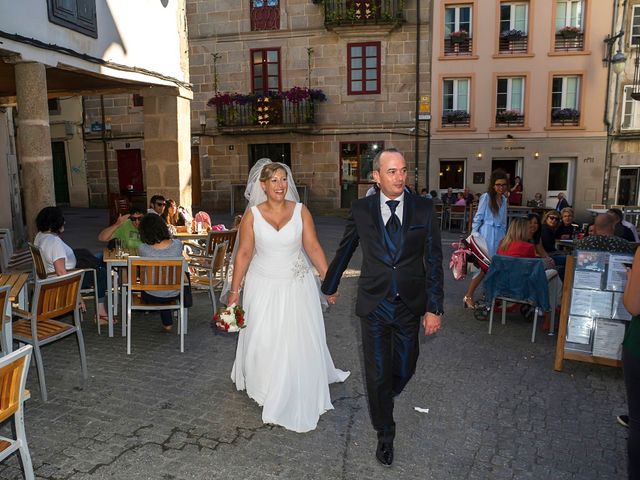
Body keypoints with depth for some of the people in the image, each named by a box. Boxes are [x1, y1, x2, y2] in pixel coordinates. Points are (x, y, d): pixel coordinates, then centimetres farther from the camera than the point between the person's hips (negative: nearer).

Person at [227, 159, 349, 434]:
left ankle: (295, 398, 34)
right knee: (263, 341, 8)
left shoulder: (300, 211, -4)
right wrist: (234, 291, -4)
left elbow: (313, 248, -4)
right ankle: (266, 390, 35)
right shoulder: (252, 215, -6)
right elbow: (244, 253, -4)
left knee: (298, 342, 9)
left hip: (297, 286, 1)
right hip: (263, 287, 0)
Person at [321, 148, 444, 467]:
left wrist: (434, 308, -6)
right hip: (374, 305, 0)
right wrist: (330, 284, 18)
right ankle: (385, 435, 30)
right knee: (377, 374, 7)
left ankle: (389, 392, 52)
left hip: (410, 305, 1)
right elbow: (345, 250, 9)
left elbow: (434, 261, -3)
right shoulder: (361, 209, -4)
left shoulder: (423, 208, -4)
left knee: (404, 369, 15)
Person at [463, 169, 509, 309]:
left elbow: (504, 221, 18)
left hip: (499, 236, 7)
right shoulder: (486, 197, -6)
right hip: (487, 235, -7)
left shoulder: (504, 199, 13)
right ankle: (468, 296, -1)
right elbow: (478, 218, -6)